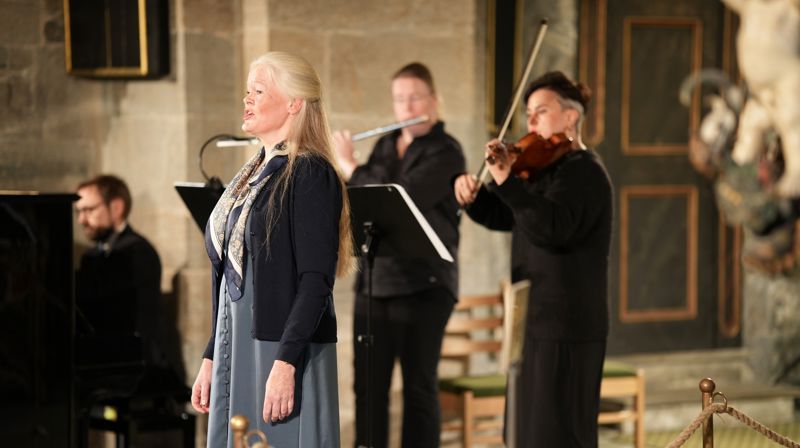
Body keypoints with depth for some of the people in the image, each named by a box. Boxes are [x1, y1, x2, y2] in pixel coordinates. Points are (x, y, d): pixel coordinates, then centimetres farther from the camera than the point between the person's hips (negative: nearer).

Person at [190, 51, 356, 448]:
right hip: (236, 350, 8)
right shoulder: (252, 174, 14)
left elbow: (315, 281, -17)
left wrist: (286, 363, -23)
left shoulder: (310, 174, -10)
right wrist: (211, 358, 15)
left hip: (285, 353, -8)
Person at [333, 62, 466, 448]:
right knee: (368, 384, 5)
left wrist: (348, 165, -10)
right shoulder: (384, 146, 14)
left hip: (423, 284, -6)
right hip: (374, 280, 6)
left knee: (418, 387, -1)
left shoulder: (445, 153, -8)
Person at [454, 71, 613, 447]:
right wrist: (473, 196, -4)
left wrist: (506, 182, -34)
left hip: (564, 328, -10)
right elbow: (500, 216, 17)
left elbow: (552, 228, -28)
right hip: (538, 321, 10)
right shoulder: (542, 169, 16)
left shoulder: (584, 172, -13)